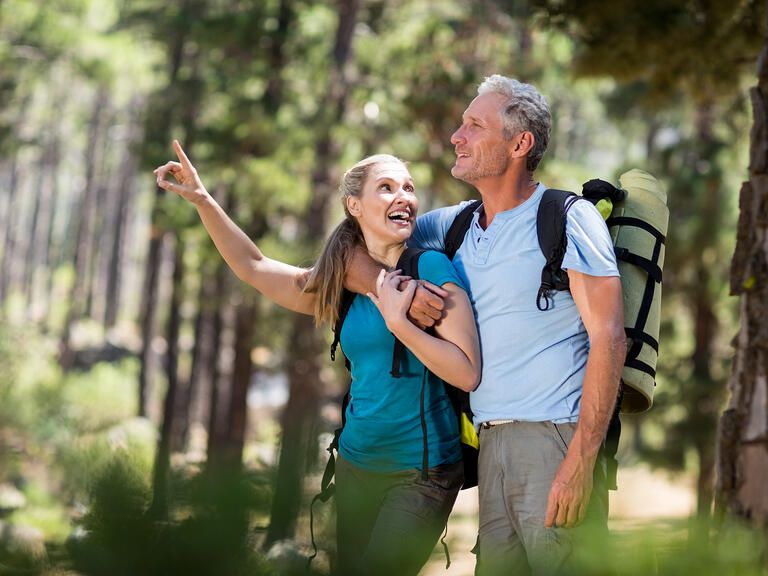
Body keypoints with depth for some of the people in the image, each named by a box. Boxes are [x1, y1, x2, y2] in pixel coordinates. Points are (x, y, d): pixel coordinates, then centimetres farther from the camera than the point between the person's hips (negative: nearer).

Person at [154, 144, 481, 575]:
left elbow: (467, 374, -16)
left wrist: (397, 321, -22)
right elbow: (253, 266, 12)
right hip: (357, 465, 6)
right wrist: (203, 201, 1)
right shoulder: (345, 283, 8)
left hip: (423, 470, -6)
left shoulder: (432, 268, -9)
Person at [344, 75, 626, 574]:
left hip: (556, 439, -6)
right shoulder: (455, 225, 16)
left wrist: (579, 463, -19)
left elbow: (609, 339, -10)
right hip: (492, 444, 6)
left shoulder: (570, 218, -2)